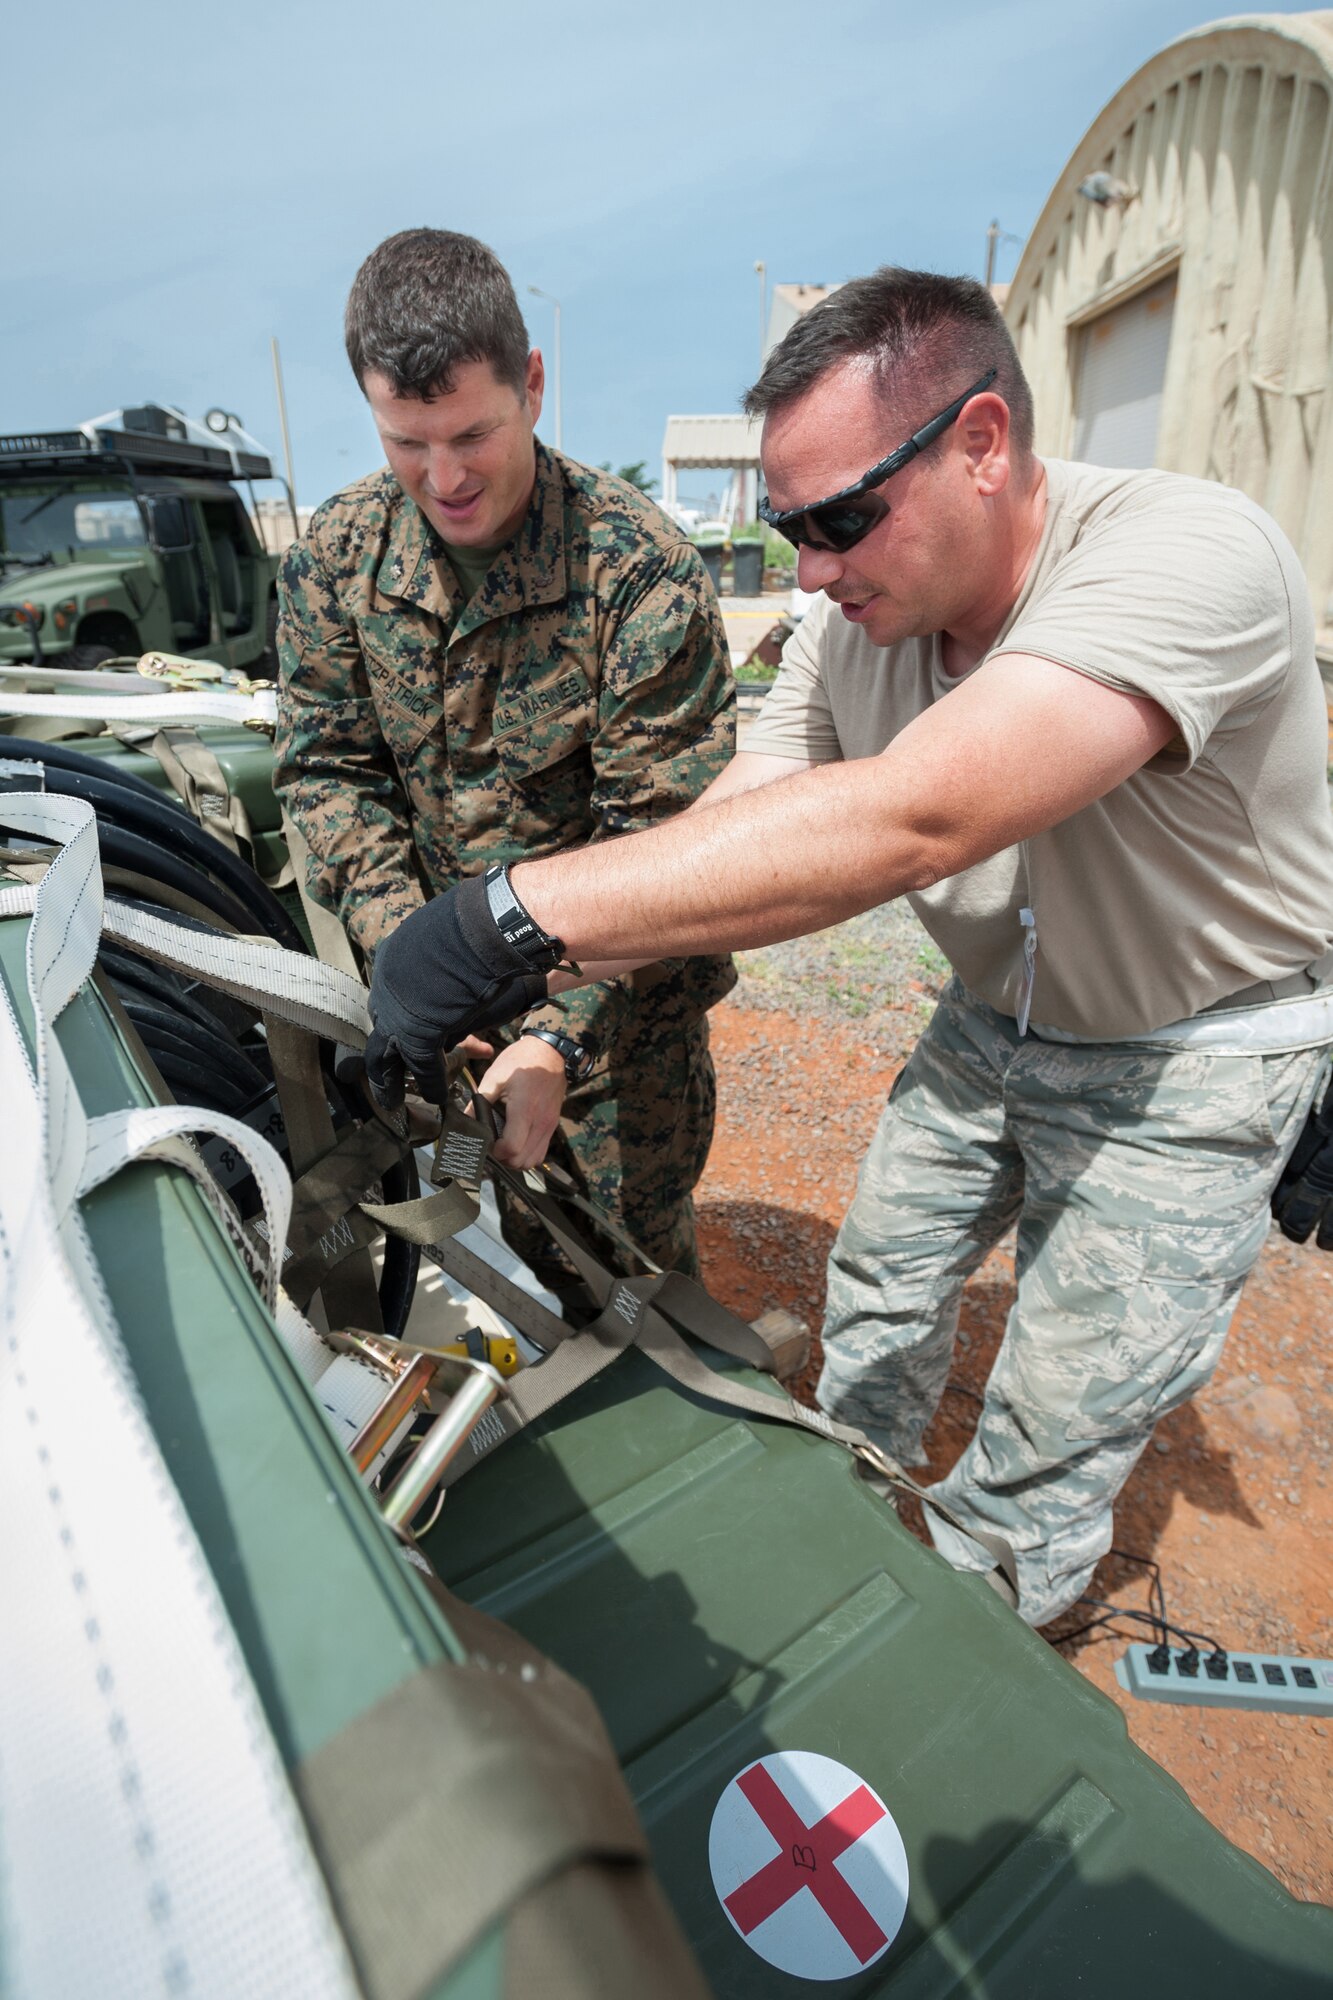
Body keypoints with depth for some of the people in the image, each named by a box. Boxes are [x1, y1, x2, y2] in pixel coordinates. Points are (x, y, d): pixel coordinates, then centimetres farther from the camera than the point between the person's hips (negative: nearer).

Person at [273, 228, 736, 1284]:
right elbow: (328, 769, 1)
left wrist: (562, 1037, -27)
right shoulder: (337, 554, -3)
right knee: (514, 1245, 18)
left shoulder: (643, 569, -18)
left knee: (633, 1257, 11)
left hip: (621, 998, -3)